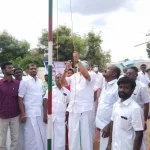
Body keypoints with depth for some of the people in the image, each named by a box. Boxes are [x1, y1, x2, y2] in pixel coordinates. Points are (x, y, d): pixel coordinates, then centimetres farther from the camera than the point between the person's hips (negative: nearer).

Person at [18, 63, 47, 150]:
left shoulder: (40, 82, 11)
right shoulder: (25, 81, -4)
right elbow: (20, 98, -7)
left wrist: (45, 112, 10)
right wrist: (23, 114, -12)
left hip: (40, 113, 5)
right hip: (30, 113, -5)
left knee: (43, 135, 10)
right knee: (32, 136, 2)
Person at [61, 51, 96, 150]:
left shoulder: (91, 76, -3)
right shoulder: (74, 76, 11)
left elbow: (85, 75, -25)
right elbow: (63, 81, 2)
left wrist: (77, 60, -29)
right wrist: (66, 70, -13)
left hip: (86, 109, -4)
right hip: (74, 109, 5)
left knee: (86, 132, 6)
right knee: (73, 133, 12)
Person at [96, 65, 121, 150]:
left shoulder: (118, 87, -15)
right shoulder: (105, 85, 10)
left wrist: (109, 126, -17)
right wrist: (99, 123, 14)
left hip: (110, 126, -7)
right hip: (102, 124, 7)